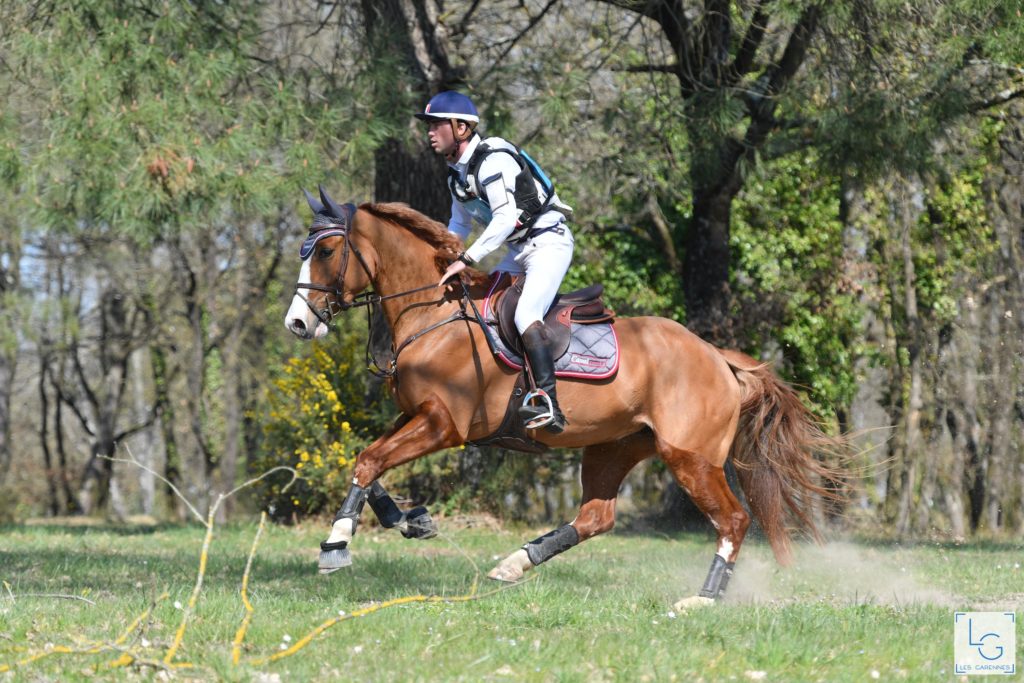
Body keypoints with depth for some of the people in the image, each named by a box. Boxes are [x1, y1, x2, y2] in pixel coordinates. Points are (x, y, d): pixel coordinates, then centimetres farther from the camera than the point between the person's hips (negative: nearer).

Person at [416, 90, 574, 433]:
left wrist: (466, 260, -31)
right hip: (519, 251, 11)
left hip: (549, 241, -10)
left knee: (525, 315, -28)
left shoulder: (493, 159, -22)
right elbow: (459, 225, 24)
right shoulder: (457, 172, 9)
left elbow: (505, 218, -31)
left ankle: (549, 404, -37)